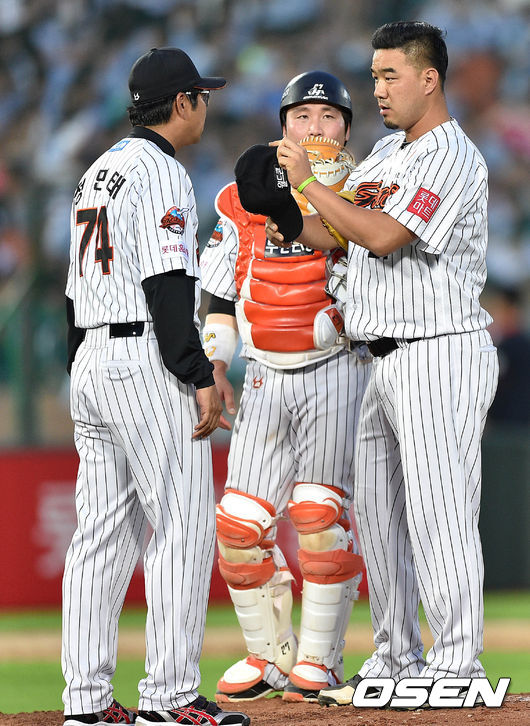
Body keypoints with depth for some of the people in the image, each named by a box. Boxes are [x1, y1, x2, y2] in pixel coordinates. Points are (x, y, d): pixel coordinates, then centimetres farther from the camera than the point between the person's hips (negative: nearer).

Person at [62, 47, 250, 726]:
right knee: (183, 525, -7)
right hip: (147, 361, -9)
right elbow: (166, 285, -19)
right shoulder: (159, 172, -10)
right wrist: (200, 378, -20)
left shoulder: (97, 172, 19)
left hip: (90, 361, 9)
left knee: (103, 533, 8)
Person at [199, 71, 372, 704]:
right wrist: (213, 364, 2)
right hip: (264, 377, 4)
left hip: (337, 372, -3)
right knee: (241, 522, -1)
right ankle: (269, 656, 12)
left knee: (320, 514, -8)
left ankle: (319, 659, 3)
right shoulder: (242, 198, 10)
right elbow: (221, 294, 13)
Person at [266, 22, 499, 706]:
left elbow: (383, 236, -21)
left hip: (441, 357, -10)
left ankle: (455, 668, -8)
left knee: (437, 515, -10)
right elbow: (339, 236, 17)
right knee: (376, 516, 12)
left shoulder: (453, 158, -12)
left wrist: (307, 182, -17)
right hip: (387, 362, 10)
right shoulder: (386, 153, 17)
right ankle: (396, 660, 20)